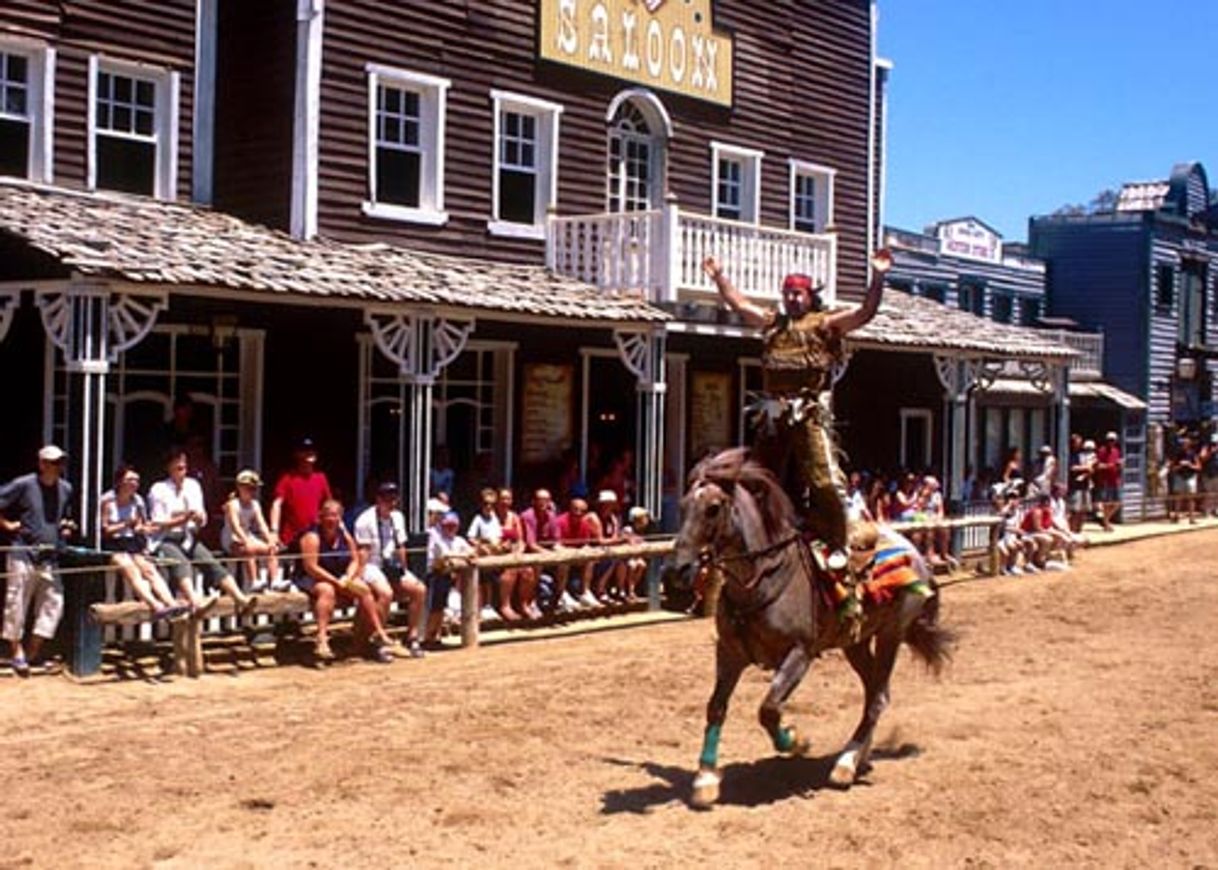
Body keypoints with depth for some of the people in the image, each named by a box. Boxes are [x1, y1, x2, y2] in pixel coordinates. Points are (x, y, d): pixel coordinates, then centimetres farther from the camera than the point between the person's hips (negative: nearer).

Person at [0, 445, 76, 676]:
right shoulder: (23, 484, -6)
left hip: (50, 557, 6)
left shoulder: (66, 489, 11)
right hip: (23, 554, -5)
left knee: (53, 602, 2)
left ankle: (33, 653, 13)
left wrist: (67, 527, 9)